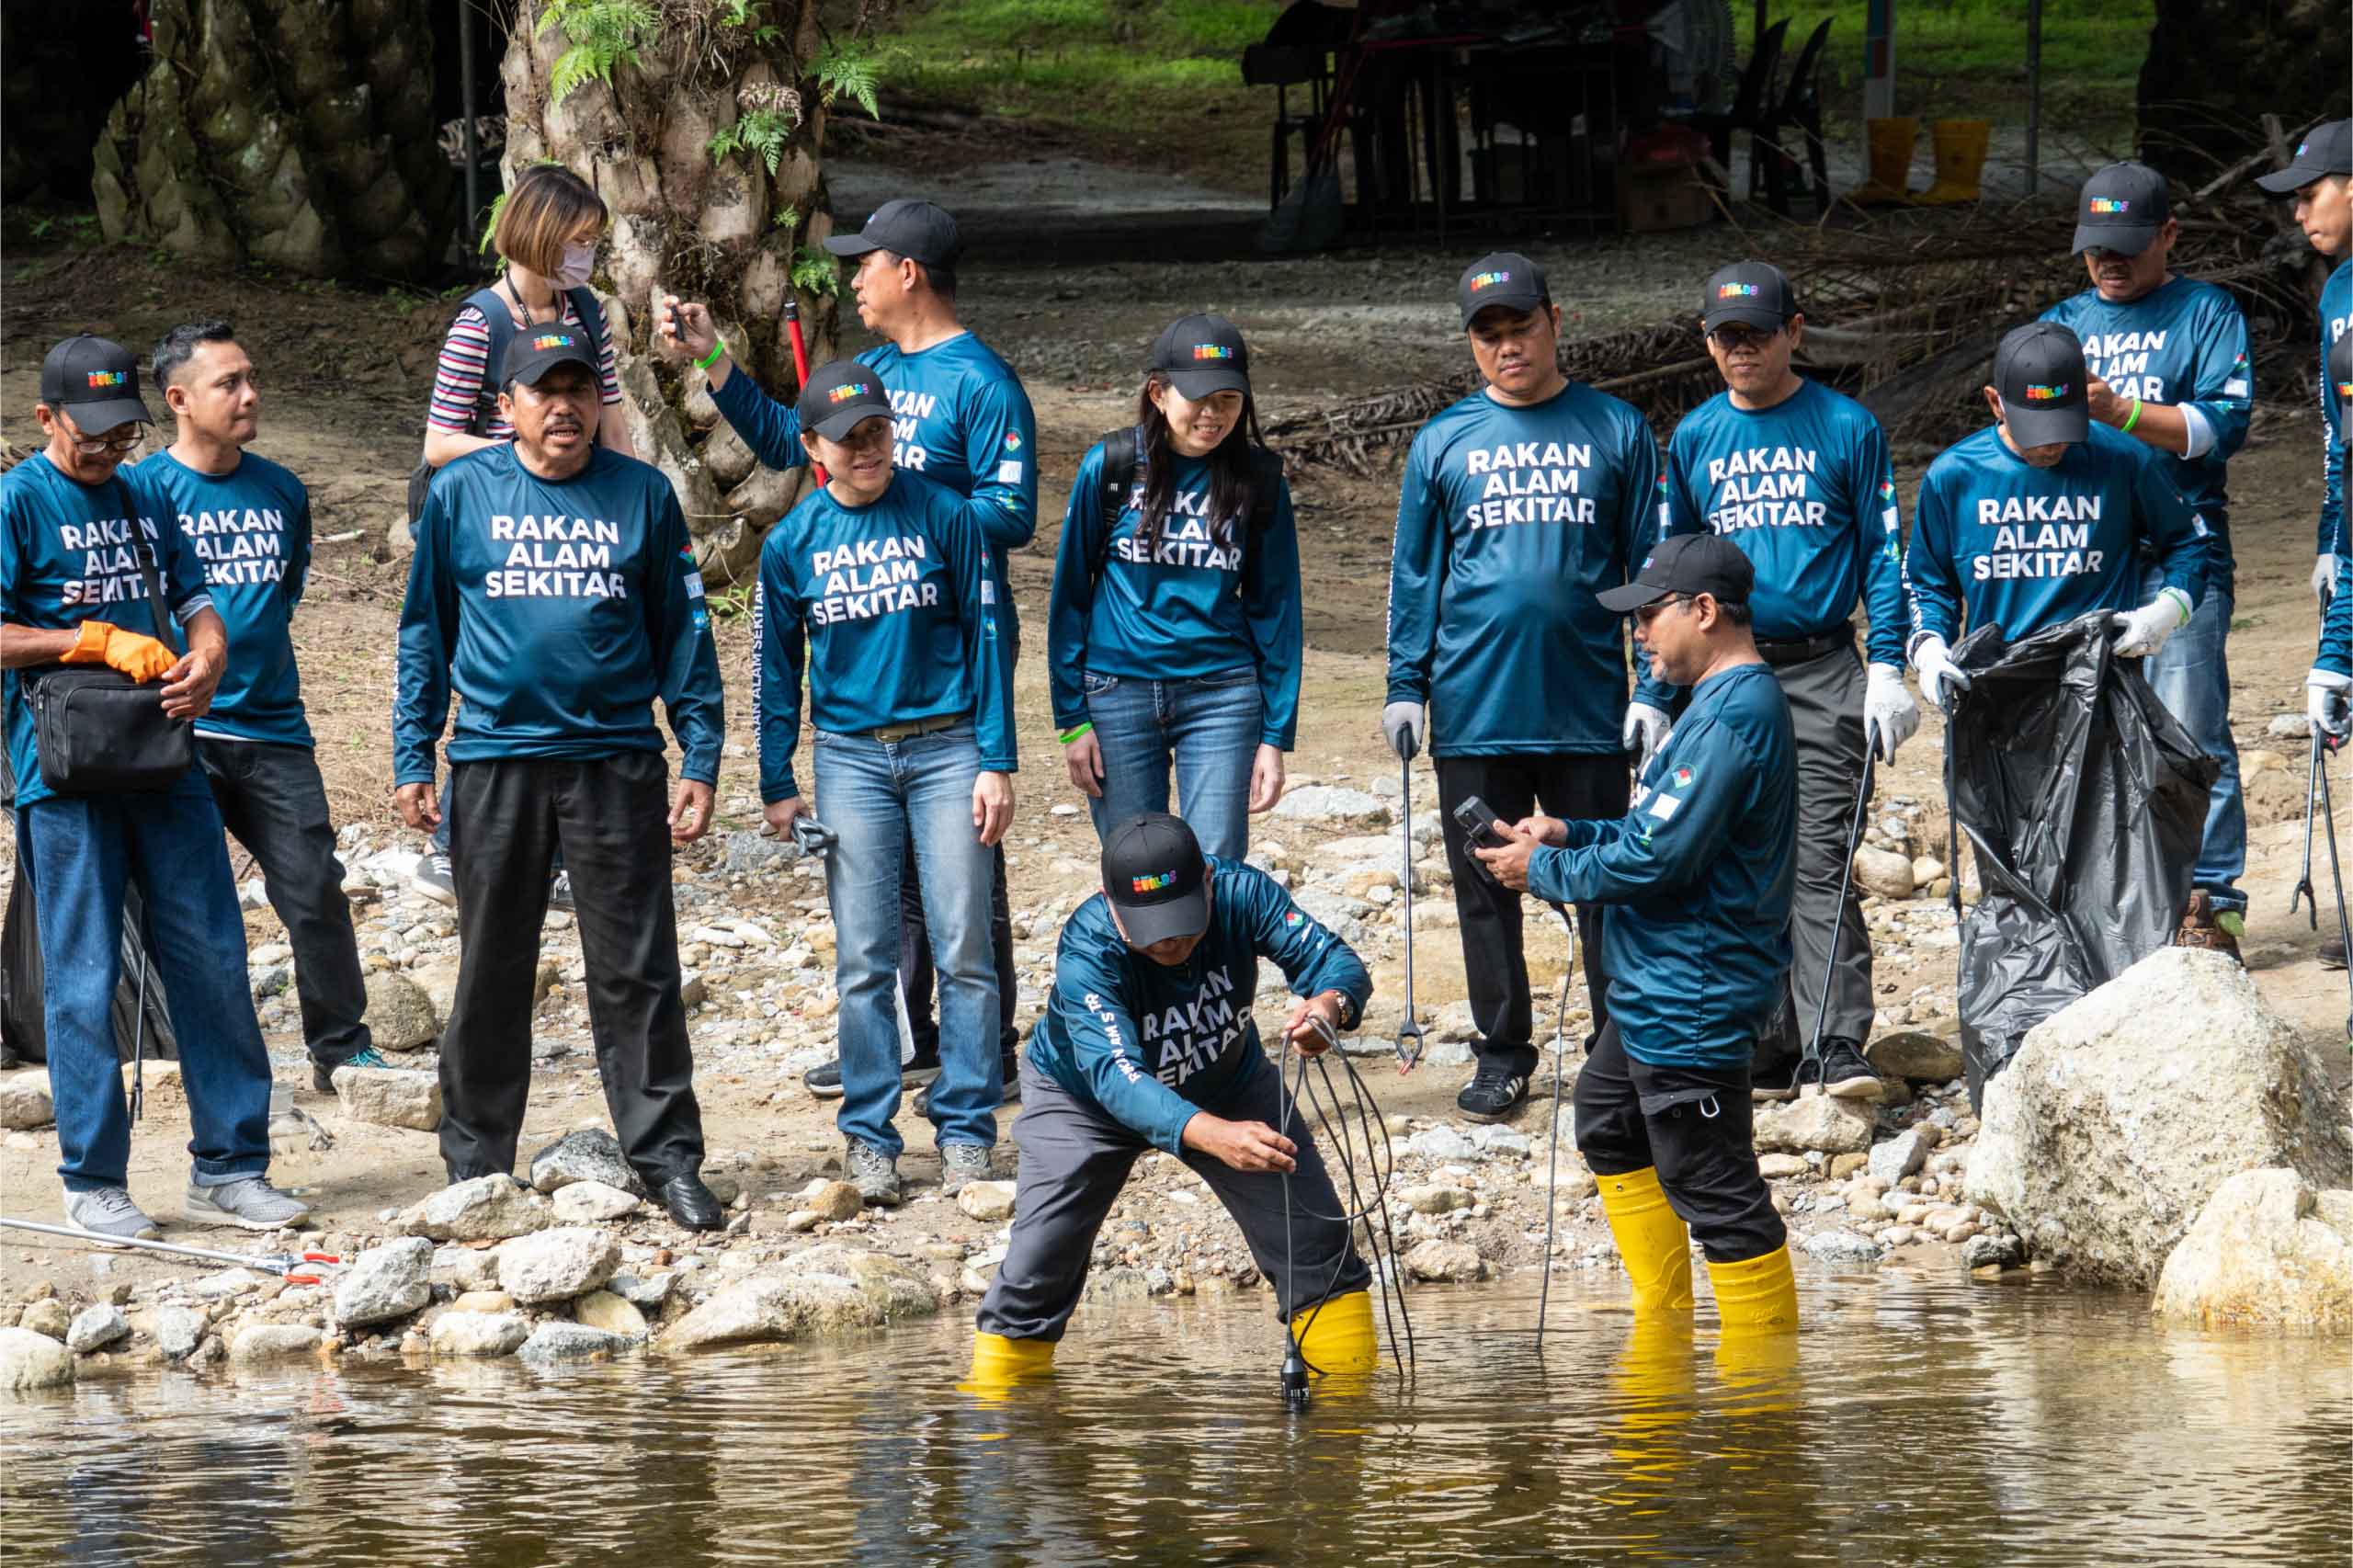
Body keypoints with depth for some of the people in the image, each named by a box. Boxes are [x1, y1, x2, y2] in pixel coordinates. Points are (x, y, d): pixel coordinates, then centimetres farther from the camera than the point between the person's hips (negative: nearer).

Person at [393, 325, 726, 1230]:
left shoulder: (641, 495, 6)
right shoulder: (462, 494, 6)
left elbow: (684, 632, 9)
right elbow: (424, 633, 11)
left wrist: (700, 759, 3)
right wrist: (412, 759, 6)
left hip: (617, 761, 0)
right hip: (496, 761, 0)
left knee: (638, 971, -1)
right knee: (493, 975, 7)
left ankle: (666, 1156, 4)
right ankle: (476, 1162, 16)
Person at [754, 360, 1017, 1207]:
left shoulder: (942, 516, -2)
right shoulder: (792, 543, 3)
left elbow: (986, 636, 1)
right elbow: (776, 667, 11)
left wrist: (996, 763, -3)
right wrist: (778, 786, 9)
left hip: (948, 748, -1)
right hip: (851, 757, 1)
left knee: (963, 948, -2)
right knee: (864, 959, 0)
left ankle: (966, 1130, 6)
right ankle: (867, 1135, 7)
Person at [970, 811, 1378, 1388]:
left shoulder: (1241, 893, -32)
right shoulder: (1086, 951, -40)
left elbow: (1334, 959, -33)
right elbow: (1114, 1077, -51)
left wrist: (1330, 1004, -60)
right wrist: (1213, 1135, -69)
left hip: (1226, 1083, 3)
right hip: (1087, 1098, -3)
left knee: (1316, 1242, -3)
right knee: (1036, 1269, -14)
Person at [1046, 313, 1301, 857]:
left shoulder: (1258, 479, 1)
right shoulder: (1109, 467, -2)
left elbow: (1275, 608, 5)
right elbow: (1070, 595, 4)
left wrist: (1275, 736, 0)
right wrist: (1071, 720, 0)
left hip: (1222, 697, 0)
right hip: (1119, 695, 0)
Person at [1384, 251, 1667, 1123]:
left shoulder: (1616, 433, 3)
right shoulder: (1444, 444, 7)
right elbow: (1414, 574, 10)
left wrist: (1654, 690, -1)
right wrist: (1405, 686, 3)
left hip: (1588, 708, -1)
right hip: (1473, 712, 2)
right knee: (1485, 889, 8)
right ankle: (1503, 1057, 18)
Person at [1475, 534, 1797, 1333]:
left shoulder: (1733, 718, -23)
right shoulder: (1740, 701, 12)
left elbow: (1656, 858, -25)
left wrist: (1546, 871, -11)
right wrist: (1570, 836, 8)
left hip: (1692, 1004, -12)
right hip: (1661, 990, 12)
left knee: (1713, 1192, -7)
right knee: (1608, 1124, 27)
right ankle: (1665, 1326, 33)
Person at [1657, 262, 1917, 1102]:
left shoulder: (1846, 428, 2)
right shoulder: (1693, 439, 12)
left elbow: (1883, 550, 3)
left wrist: (1887, 666, -5)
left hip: (1822, 673, -4)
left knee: (1818, 858, -12)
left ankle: (1840, 1044, -17)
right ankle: (1766, 1053, 9)